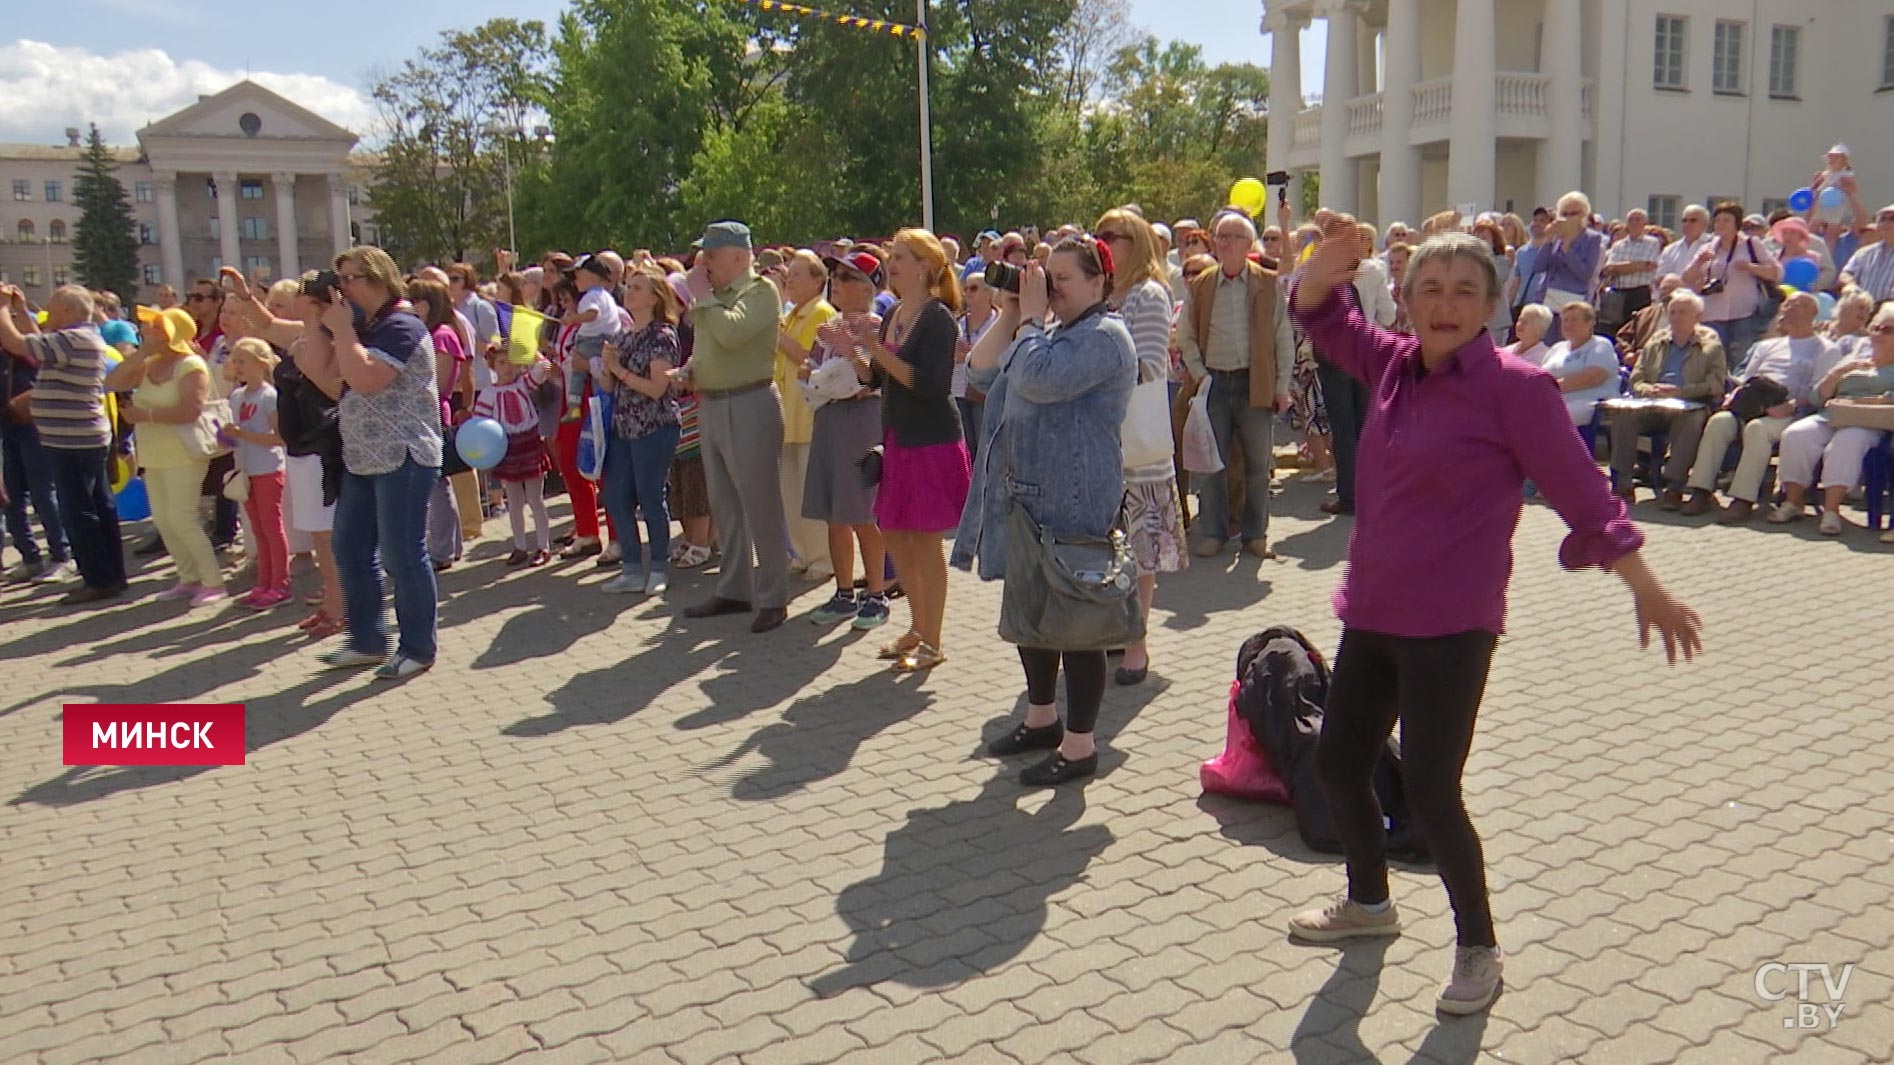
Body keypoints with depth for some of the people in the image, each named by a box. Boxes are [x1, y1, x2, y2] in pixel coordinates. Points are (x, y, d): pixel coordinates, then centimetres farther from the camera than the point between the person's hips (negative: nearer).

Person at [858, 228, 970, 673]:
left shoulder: (937, 319, -13)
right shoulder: (893, 316, 12)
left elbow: (932, 384, -22)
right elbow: (877, 380, 15)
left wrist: (880, 352, -23)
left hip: (931, 441, -9)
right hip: (897, 437, 9)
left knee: (925, 541, -2)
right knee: (893, 535, 13)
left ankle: (931, 644, 9)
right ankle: (919, 627, 29)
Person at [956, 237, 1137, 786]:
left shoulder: (1104, 336, -11)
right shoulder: (1051, 331, 19)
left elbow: (1037, 379, -26)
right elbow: (981, 372, 15)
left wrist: (1031, 315, -13)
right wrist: (1009, 317, 5)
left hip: (1074, 503, -10)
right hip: (1026, 495, 10)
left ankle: (1080, 745, 7)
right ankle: (1042, 717, 34)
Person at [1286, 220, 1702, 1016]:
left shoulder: (1514, 386, -12)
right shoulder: (1395, 364, 5)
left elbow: (1580, 490, -9)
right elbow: (1320, 317, 17)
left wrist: (1646, 590, -8)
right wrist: (1325, 271, -6)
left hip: (1450, 623, -7)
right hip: (1372, 611, 7)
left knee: (1428, 787, -5)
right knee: (1338, 761, 14)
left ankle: (1478, 947, 19)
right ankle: (1368, 902, 40)